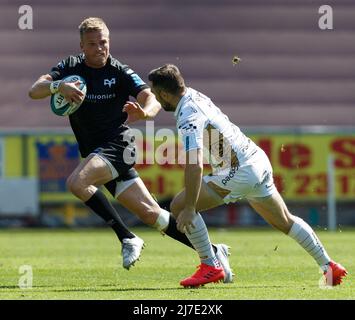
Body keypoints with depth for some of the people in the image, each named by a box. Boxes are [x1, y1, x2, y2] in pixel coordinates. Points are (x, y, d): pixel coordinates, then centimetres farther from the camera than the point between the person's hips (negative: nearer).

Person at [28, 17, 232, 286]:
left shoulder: (120, 72, -6)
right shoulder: (70, 67, 5)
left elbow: (153, 100, -17)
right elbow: (34, 91, -6)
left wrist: (144, 112, -42)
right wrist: (58, 86, -28)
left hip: (118, 144, -5)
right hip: (95, 151, 5)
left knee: (77, 182, -30)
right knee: (149, 213, 3)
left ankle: (128, 238, -19)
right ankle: (212, 251, 10)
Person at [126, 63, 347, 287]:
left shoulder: (188, 119, -22)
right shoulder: (192, 94, 4)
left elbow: (195, 166, -33)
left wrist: (189, 208, -31)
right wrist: (143, 114, 28)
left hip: (240, 174, -10)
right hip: (258, 160, 10)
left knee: (179, 207, -9)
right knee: (285, 222, 23)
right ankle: (328, 265, 28)